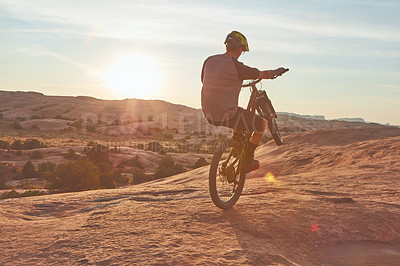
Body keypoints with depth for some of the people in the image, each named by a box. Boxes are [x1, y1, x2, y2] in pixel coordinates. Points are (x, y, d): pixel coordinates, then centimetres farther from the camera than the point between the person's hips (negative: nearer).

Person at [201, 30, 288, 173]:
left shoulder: (209, 61, 5)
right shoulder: (236, 66, -14)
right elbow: (265, 74, -1)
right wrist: (277, 71, 22)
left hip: (209, 114, 8)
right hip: (226, 115, -8)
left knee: (240, 114, 36)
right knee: (262, 123, 13)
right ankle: (247, 162, 18)